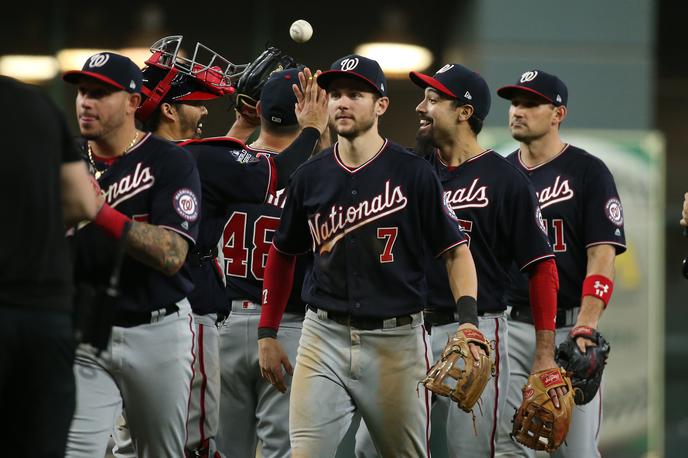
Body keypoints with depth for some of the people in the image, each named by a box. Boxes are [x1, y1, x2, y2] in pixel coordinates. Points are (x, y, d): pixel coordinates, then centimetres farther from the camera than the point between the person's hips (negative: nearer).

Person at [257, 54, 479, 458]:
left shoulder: (412, 173, -3)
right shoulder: (310, 177, 8)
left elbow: (456, 251, -2)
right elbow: (283, 255, 19)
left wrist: (468, 320, -17)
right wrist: (267, 334, 14)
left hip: (397, 340, -2)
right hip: (324, 337, 2)